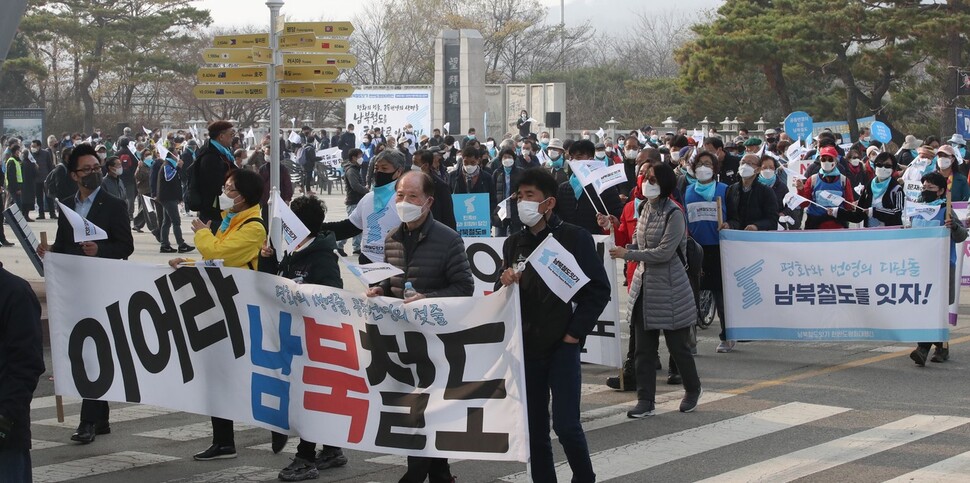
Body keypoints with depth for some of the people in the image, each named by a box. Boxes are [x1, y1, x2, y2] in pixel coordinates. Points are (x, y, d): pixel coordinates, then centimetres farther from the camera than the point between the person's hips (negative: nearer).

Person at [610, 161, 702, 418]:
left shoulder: (674, 214, -14)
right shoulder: (646, 209, 8)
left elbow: (664, 252, -20)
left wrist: (628, 254, -18)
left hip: (669, 287, -7)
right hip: (644, 282, 7)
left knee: (678, 344, 6)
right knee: (644, 347, 5)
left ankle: (693, 390, 27)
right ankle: (645, 400, 9)